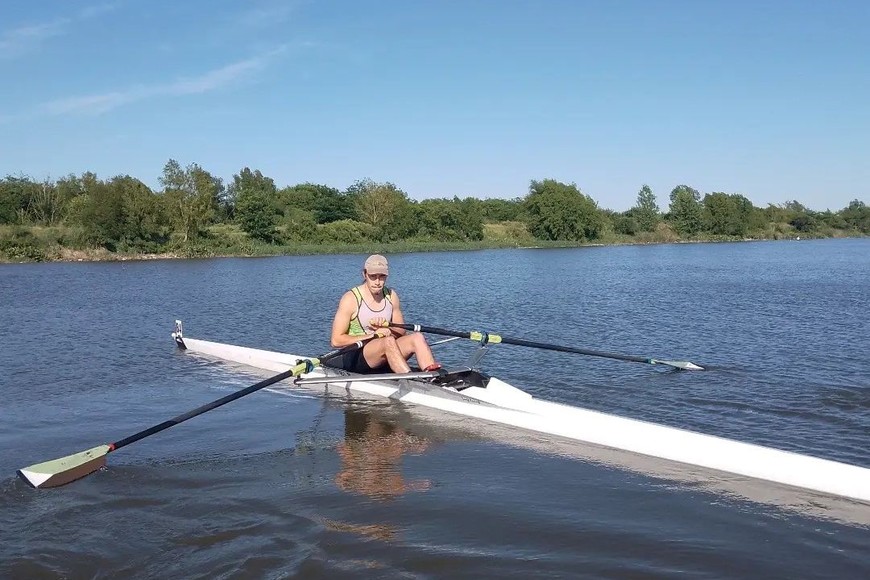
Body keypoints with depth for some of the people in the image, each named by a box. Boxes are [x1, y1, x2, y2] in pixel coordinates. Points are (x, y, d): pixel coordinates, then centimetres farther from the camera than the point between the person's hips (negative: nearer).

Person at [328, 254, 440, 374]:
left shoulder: (391, 296, 9)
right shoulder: (351, 298, -7)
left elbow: (402, 333, 11)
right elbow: (336, 341, -11)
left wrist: (386, 326, -12)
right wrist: (374, 335, -14)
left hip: (383, 361, 6)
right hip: (354, 357, -5)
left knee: (417, 337, -19)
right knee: (388, 341, -34)